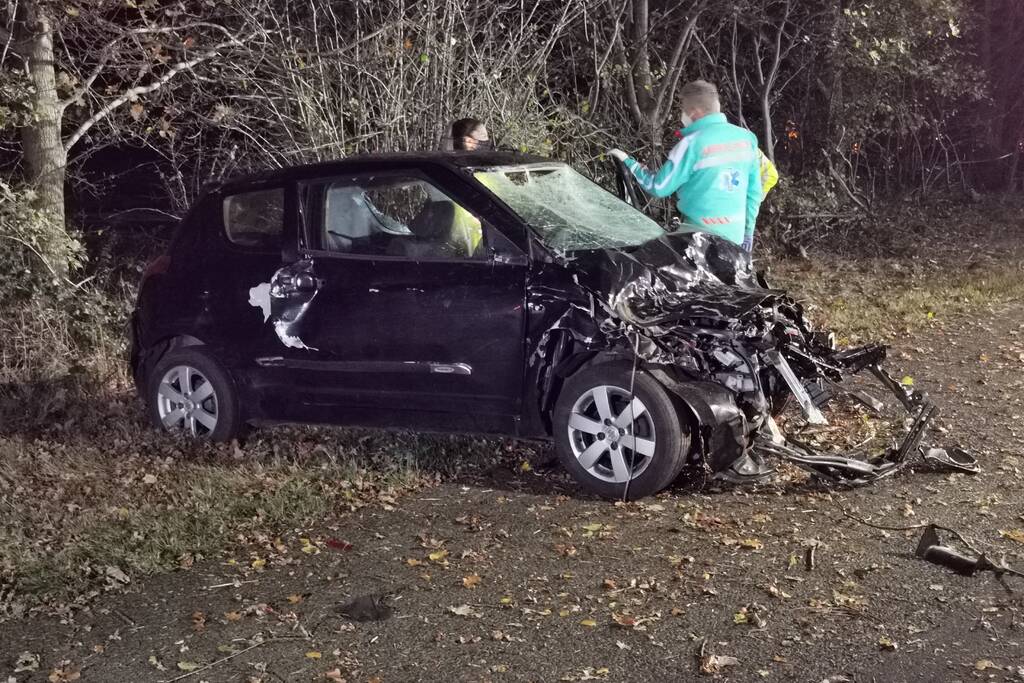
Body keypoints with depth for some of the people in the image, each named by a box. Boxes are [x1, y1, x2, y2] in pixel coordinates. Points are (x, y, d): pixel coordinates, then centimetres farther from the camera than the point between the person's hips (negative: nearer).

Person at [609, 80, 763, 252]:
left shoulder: (692, 144, -14)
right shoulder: (747, 138, 4)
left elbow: (658, 187, -7)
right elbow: (754, 193, 9)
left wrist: (628, 162, 5)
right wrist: (748, 231, 19)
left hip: (702, 234, -6)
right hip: (735, 234, 6)